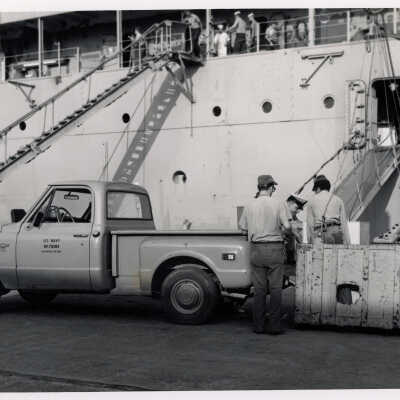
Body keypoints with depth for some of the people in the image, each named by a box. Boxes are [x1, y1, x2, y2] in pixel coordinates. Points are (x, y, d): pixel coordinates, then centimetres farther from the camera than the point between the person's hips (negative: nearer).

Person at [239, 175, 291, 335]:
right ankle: (274, 325, 4)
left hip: (256, 249, 2)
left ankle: (258, 325, 11)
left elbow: (242, 226, 8)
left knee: (259, 289, 8)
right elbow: (287, 226, -5)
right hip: (274, 249, -2)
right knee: (275, 288, 4)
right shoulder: (276, 204, -5)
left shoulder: (250, 205, 1)